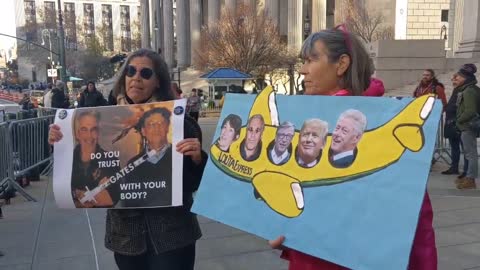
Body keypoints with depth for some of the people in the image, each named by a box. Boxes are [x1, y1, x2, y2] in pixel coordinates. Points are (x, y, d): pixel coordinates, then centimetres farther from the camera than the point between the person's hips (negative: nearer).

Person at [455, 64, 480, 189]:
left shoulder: (469, 91, -17)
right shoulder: (469, 89, 13)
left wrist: (459, 121, -13)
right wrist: (460, 121, 12)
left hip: (468, 126, -10)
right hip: (469, 126, 10)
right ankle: (469, 177, 25)